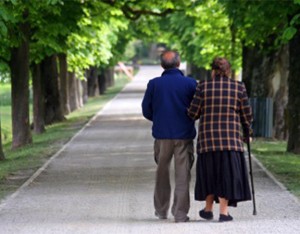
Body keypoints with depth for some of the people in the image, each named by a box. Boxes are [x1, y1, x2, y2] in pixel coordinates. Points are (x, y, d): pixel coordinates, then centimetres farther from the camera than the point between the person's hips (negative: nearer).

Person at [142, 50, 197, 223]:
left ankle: (161, 210, 22)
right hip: (184, 135, -2)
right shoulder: (191, 84, -7)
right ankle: (180, 213, -1)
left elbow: (147, 111, 2)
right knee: (183, 175, 3)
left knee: (162, 174, 16)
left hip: (162, 135, 2)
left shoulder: (154, 84, -3)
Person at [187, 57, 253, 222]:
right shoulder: (238, 87, -1)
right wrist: (247, 133, 19)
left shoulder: (203, 87, -3)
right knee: (227, 172, 4)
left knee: (210, 171, 15)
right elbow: (246, 115, 3)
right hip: (231, 138, -1)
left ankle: (208, 209, 22)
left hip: (207, 138, 1)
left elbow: (193, 113, -3)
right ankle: (223, 212, -1)